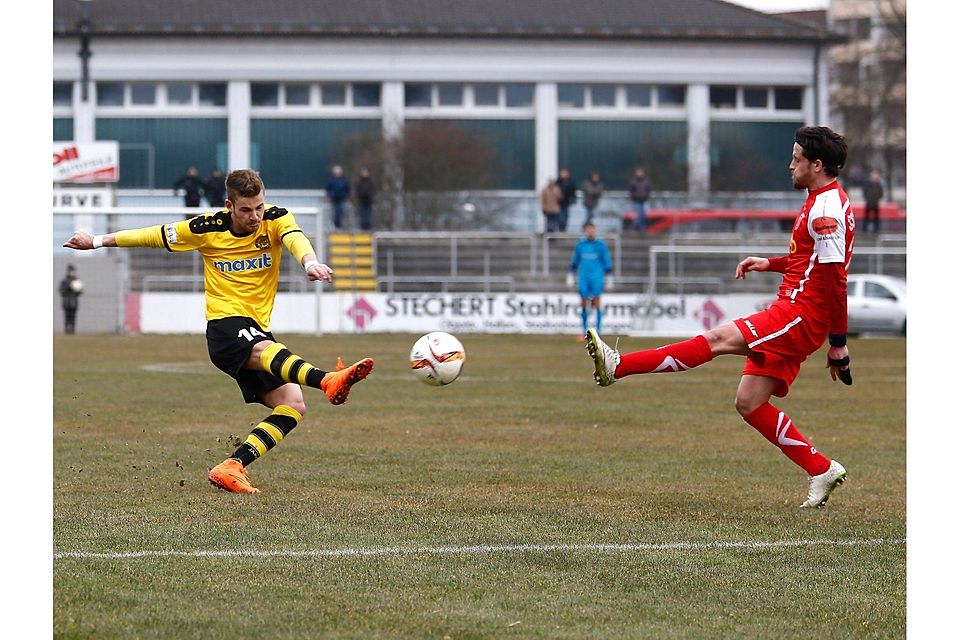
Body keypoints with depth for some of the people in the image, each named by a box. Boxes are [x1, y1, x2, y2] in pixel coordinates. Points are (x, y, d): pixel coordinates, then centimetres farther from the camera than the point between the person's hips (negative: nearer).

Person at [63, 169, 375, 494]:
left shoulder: (275, 219, -1)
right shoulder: (207, 229, -2)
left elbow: (294, 238, -25)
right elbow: (154, 236, 12)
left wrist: (310, 261, -49)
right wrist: (97, 241, 21)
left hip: (257, 330, 5)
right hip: (225, 325, -5)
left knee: (293, 404, -12)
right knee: (266, 349, -38)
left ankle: (231, 467, -16)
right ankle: (328, 381, -69)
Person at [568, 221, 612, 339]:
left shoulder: (601, 245, 1)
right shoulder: (580, 245, 8)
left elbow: (607, 262, 5)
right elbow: (574, 262, 19)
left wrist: (608, 276, 1)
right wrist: (570, 275, 18)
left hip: (597, 278, -3)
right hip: (583, 279, 3)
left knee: (596, 303, -10)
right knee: (584, 304, 0)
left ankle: (597, 331, -5)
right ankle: (585, 332, 9)